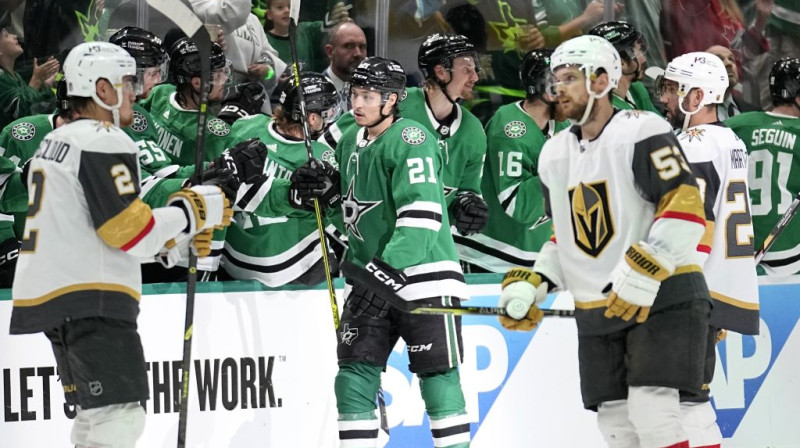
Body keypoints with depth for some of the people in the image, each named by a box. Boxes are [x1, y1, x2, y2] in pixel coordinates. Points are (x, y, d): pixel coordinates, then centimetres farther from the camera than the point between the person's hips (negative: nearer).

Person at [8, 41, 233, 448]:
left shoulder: (56, 142, 20)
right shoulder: (103, 143, -12)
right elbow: (133, 234, -17)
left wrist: (182, 230, 18)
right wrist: (196, 210, -3)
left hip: (50, 295, 10)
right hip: (89, 301, -10)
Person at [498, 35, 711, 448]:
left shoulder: (641, 133, -12)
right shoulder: (554, 155, 13)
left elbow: (685, 206, -19)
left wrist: (644, 273, -24)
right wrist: (533, 285, 7)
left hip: (664, 300, -7)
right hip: (596, 313, 7)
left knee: (651, 410, -19)